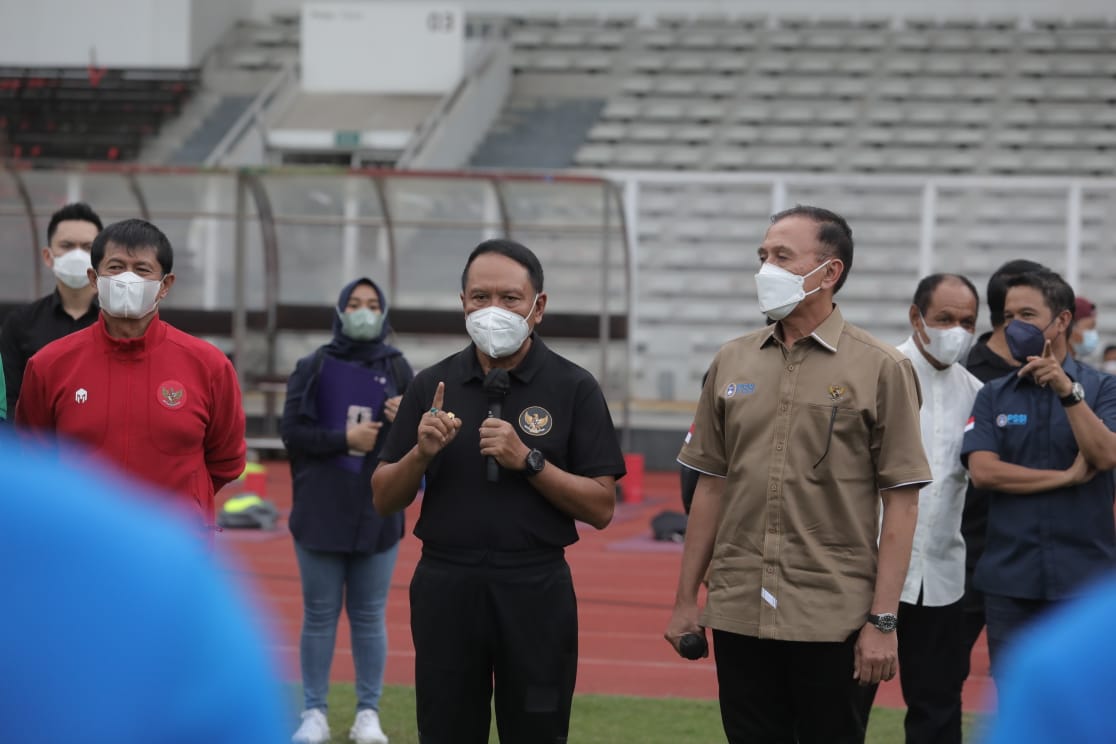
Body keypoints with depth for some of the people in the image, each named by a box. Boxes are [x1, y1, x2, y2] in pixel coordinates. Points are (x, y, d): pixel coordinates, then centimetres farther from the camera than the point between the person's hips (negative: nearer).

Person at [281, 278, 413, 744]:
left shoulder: (398, 370, 5)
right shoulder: (314, 367, 1)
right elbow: (291, 430, -6)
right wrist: (344, 439, -16)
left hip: (378, 514, 1)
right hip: (321, 513, -1)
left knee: (369, 617, 7)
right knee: (319, 615, 5)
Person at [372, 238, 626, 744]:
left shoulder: (574, 388, 0)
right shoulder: (431, 385, 7)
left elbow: (601, 507, -4)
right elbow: (384, 499, 8)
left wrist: (528, 460, -15)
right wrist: (422, 452, -11)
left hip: (536, 591, -2)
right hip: (445, 588, 2)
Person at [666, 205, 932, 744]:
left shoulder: (881, 369, -4)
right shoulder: (732, 363, 9)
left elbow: (901, 502, -6)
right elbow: (711, 485, 14)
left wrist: (883, 620, -11)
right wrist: (686, 598, 11)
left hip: (832, 619, -4)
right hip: (738, 613, 4)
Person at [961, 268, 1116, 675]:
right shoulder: (993, 396, 9)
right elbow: (983, 470, -5)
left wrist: (1068, 391, -20)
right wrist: (1066, 477, -9)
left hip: (1083, 578, -2)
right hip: (1009, 577, 2)